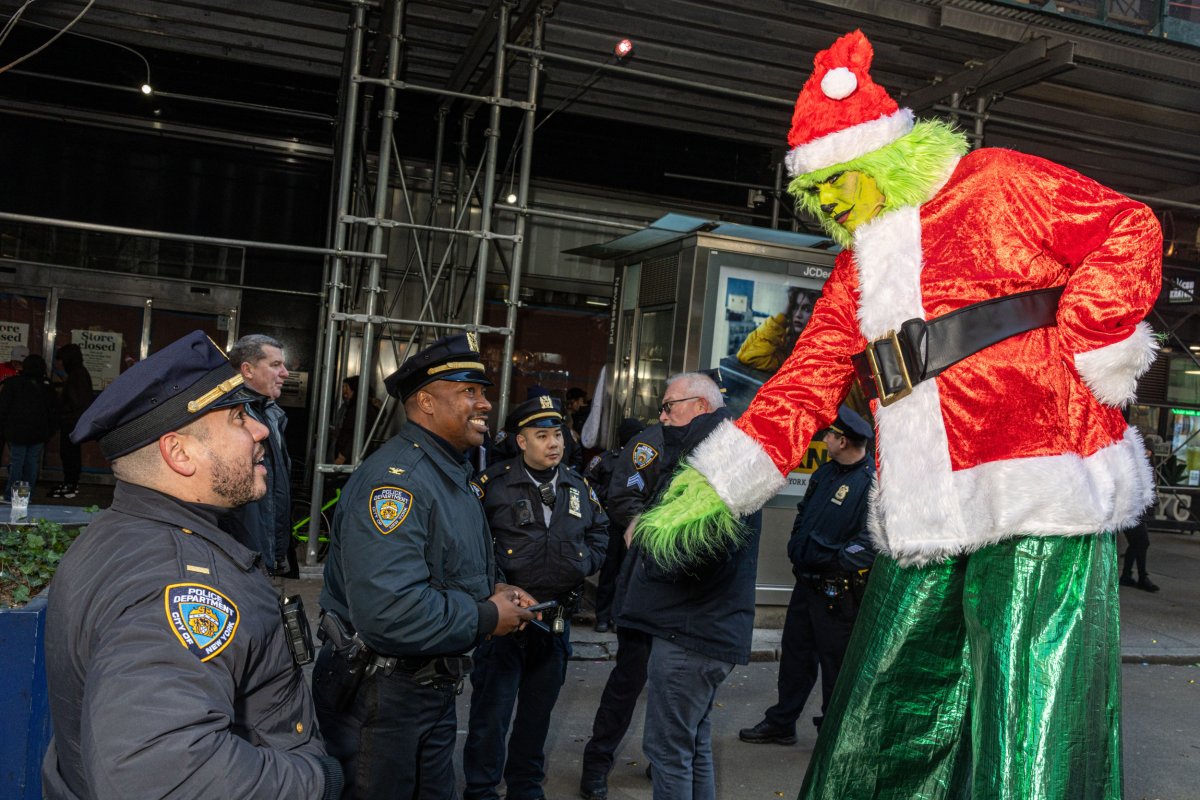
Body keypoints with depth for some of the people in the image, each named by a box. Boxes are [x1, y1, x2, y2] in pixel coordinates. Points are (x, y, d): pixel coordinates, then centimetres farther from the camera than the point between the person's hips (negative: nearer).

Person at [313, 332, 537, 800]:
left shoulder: (452, 477, 11)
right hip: (378, 697, -10)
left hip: (432, 691, 10)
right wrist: (486, 618, -21)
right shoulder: (396, 477, -24)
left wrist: (490, 591, 3)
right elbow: (388, 613, -34)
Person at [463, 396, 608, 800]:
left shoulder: (578, 486, 8)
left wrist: (584, 562, 0)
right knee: (492, 710, 0)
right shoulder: (493, 482, -8)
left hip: (557, 619, 5)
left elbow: (601, 534, 17)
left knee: (539, 710, 17)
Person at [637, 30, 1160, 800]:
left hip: (1042, 506, -6)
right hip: (926, 527, 6)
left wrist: (1087, 351, -9)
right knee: (883, 724, 11)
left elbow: (1128, 231, -2)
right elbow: (805, 385, 13)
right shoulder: (856, 270, 18)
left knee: (1033, 737, -4)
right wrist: (713, 486, 5)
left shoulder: (998, 185, 1)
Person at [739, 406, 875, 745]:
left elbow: (871, 542, -25)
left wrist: (834, 561, -25)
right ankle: (780, 723, 29)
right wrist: (796, 549, 11)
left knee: (835, 664, 6)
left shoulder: (872, 484, -18)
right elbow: (803, 515, 22)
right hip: (807, 582, 8)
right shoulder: (825, 472, 10)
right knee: (795, 654, 17)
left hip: (837, 592, -8)